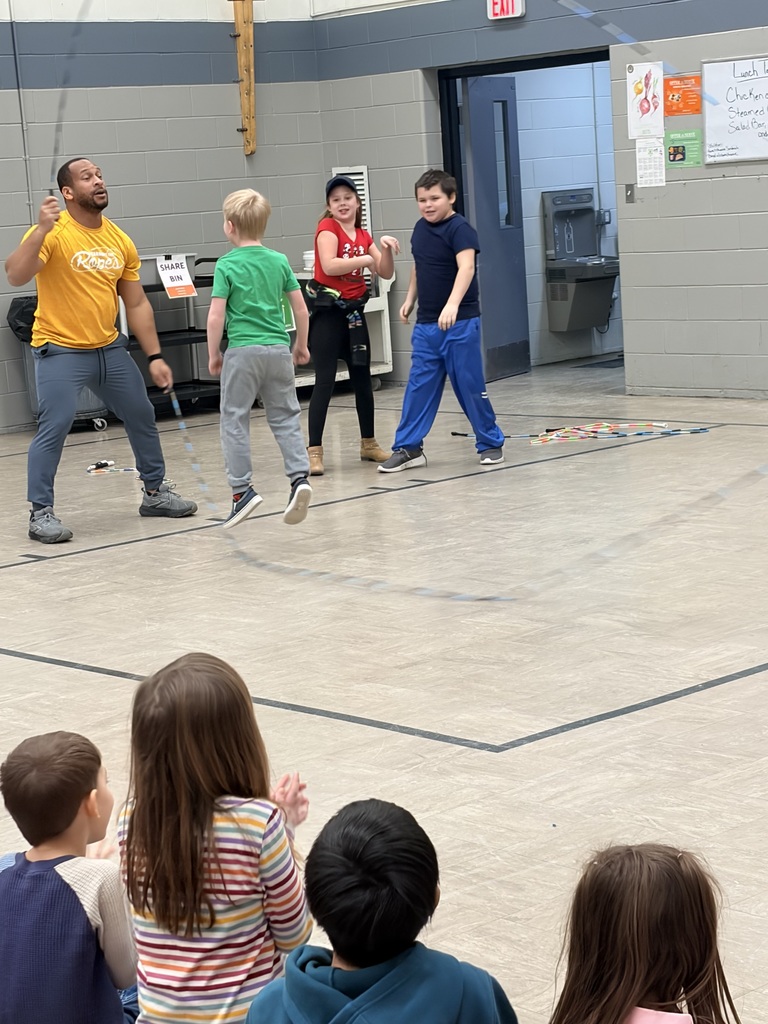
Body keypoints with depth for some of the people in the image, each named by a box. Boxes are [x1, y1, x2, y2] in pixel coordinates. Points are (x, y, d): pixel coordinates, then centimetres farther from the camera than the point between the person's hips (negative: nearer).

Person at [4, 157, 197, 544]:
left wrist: (154, 356, 7)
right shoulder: (53, 233, -13)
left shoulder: (120, 240, 4)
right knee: (54, 427, -15)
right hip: (60, 351, -6)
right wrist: (41, 230, -38)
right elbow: (16, 276, -28)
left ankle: (155, 492, 32)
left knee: (142, 417, 14)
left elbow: (137, 303, 10)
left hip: (109, 348, 6)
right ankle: (41, 513, -3)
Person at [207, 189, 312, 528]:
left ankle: (242, 490, 4)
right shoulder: (279, 261, 6)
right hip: (278, 348, 4)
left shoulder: (227, 265, -6)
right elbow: (301, 309, 8)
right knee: (285, 417, 11)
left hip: (242, 350, -4)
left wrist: (213, 354, 2)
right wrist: (301, 345, 21)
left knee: (235, 420, 6)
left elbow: (216, 316, -10)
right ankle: (299, 478, -3)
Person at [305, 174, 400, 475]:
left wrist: (385, 249, -9)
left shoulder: (363, 236, 11)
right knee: (325, 382, -10)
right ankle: (314, 452, -9)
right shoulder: (328, 227, -9)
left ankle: (368, 444, 28)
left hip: (354, 311, 7)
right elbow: (329, 265, -25)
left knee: (363, 379, 15)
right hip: (328, 312, -7)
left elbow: (386, 273, 8)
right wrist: (366, 259, -19)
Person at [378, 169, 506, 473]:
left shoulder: (460, 229, -15)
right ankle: (408, 448, 9)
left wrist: (452, 304, -43)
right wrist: (410, 299, 18)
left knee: (470, 385, 0)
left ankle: (491, 443, 14)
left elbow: (466, 267, -30)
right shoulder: (420, 229, 8)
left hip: (460, 323, -6)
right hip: (425, 324, 6)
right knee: (419, 386, 5)